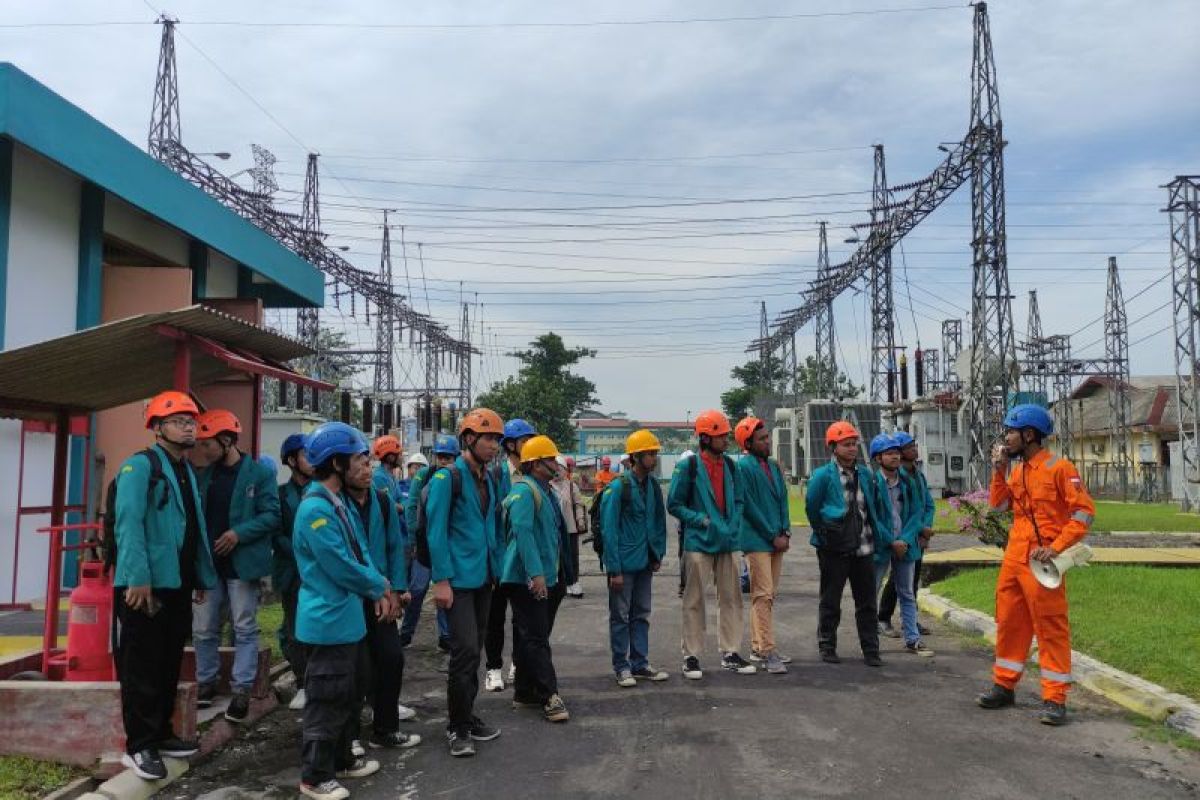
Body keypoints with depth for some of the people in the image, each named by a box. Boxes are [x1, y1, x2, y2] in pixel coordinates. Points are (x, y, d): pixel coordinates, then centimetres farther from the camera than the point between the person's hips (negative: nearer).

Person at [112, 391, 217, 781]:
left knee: (169, 665, 15)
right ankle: (138, 746, 9)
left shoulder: (186, 470, 17)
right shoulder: (140, 465, -9)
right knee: (142, 668, 0)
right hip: (145, 585, -8)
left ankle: (160, 734, 27)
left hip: (178, 584, 8)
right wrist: (138, 578, -26)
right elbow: (129, 524, -19)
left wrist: (203, 577, 16)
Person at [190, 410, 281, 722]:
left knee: (244, 630, 4)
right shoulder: (205, 474, 10)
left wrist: (239, 533, -21)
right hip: (208, 563, 5)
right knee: (203, 629, 11)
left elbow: (271, 515, -10)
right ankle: (206, 682, 27)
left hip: (242, 564, -5)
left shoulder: (259, 473, -6)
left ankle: (241, 689, 11)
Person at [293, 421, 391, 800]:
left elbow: (361, 552, 13)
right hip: (329, 621, -10)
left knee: (351, 694, 21)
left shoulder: (341, 502, 10)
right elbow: (341, 567, -23)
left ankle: (342, 759, 36)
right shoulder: (316, 509, -23)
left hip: (349, 617, 10)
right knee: (328, 701, 2)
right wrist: (379, 586, -8)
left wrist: (377, 589, -3)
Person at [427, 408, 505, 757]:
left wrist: (495, 568, 13)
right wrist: (441, 580, -18)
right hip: (458, 580, -8)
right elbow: (436, 532, -15)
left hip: (483, 579, 8)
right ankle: (458, 727, 5)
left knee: (474, 650, 14)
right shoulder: (447, 478, -11)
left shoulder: (490, 479, 12)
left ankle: (467, 716, 27)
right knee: (466, 650, -9)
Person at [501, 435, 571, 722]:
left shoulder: (545, 491, 17)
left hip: (545, 578, 10)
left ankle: (525, 693, 23)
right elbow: (522, 531, -25)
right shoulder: (524, 490, -15)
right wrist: (536, 573, -30)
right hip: (527, 579, -10)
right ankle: (549, 696, -4)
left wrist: (553, 574, 25)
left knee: (529, 637, 15)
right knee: (536, 639, -7)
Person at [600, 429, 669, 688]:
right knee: (620, 616, 5)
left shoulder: (653, 486, 6)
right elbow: (609, 530, -15)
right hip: (624, 563, -6)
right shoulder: (618, 487, -14)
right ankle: (621, 667, 16)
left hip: (645, 562, 7)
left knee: (641, 615, 14)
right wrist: (614, 569, -16)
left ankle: (640, 664, 24)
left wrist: (658, 555, 9)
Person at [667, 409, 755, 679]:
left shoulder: (730, 466, 8)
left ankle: (730, 653, 23)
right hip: (699, 542, -5)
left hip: (727, 543, 6)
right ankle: (691, 656, 12)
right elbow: (674, 504, -5)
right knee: (694, 601, 2)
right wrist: (700, 520, -14)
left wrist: (734, 525, 1)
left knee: (731, 598, 11)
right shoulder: (689, 467, -9)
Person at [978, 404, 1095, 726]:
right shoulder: (1017, 471, 13)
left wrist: (1056, 547, -18)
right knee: (1009, 623, 14)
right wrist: (999, 469, 1)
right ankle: (1004, 686, 25)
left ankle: (1055, 699, 5)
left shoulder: (1059, 468, -10)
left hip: (1040, 562, -8)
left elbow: (1085, 512, -12)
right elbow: (998, 505, 9)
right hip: (1013, 558, 8)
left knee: (1051, 628, -1)